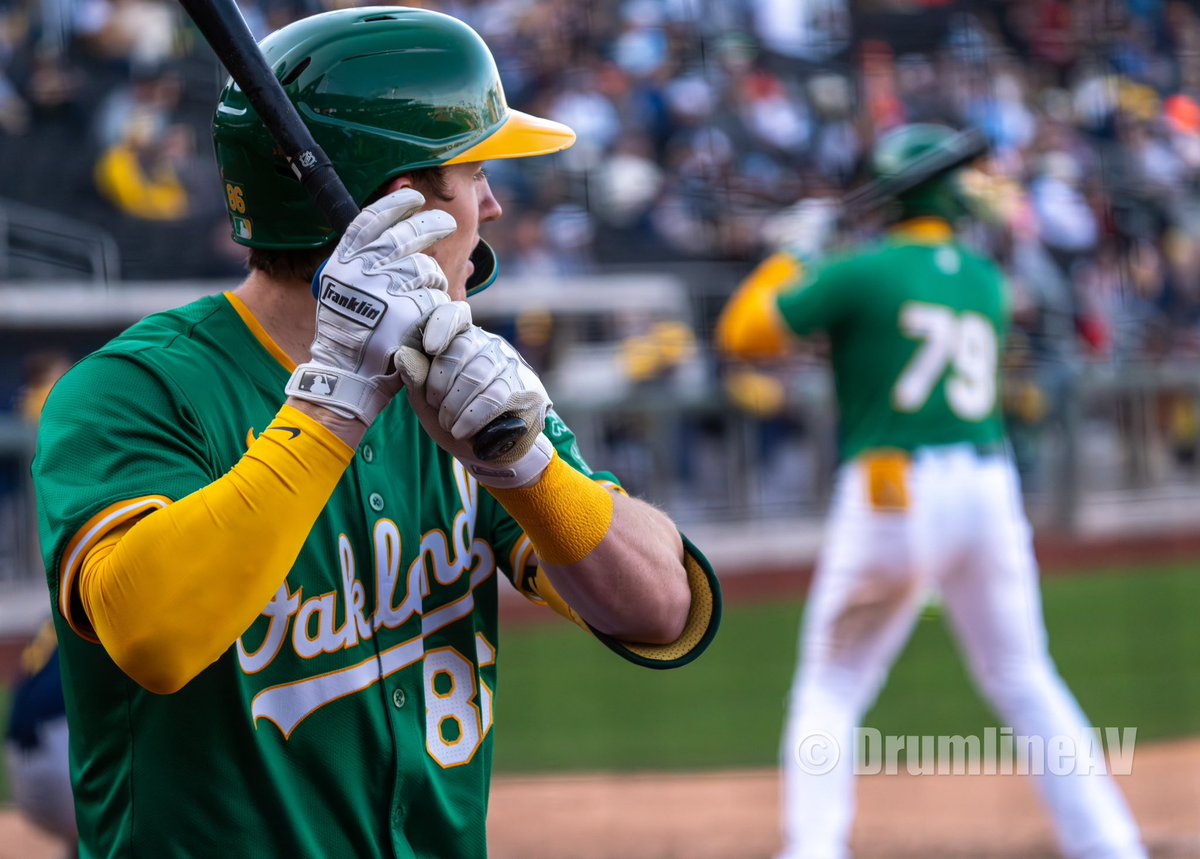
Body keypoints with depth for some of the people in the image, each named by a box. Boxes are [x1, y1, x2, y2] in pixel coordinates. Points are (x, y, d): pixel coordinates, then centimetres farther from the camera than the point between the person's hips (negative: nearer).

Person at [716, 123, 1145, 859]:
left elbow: (742, 334, -2)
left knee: (831, 693, 9)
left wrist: (780, 269, 16)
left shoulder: (862, 273, -4)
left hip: (890, 499, -4)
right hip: (989, 489, 4)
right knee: (1027, 685, 13)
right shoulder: (988, 283, 11)